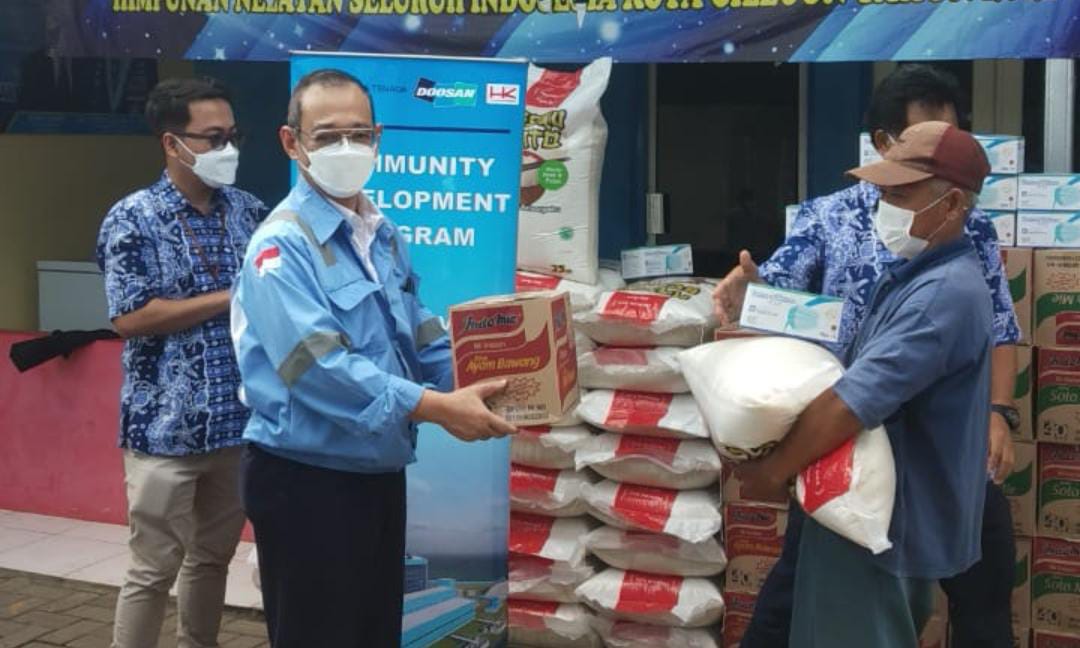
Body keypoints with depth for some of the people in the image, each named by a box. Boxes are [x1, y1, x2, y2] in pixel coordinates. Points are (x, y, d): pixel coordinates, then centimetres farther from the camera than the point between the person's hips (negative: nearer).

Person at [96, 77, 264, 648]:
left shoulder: (250, 211, 7)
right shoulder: (132, 219, -8)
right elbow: (130, 318, -15)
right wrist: (232, 297, -13)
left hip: (241, 420, 5)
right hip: (165, 425, -5)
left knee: (213, 557, 16)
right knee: (155, 568, 2)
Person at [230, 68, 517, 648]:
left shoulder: (384, 235, 9)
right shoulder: (283, 247, -17)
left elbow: (420, 338, 13)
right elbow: (321, 367, -29)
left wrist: (474, 388, -6)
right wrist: (436, 408, -33)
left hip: (381, 475, 8)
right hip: (306, 482, -8)